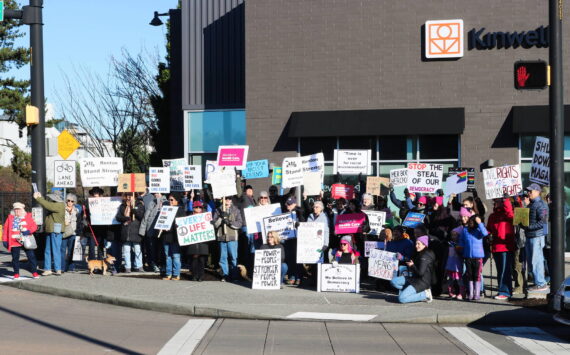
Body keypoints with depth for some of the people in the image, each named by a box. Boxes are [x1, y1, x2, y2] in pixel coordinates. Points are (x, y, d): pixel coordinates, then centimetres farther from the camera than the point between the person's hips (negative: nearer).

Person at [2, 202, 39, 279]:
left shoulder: (28, 217, 6)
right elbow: (5, 229, 7)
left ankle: (34, 272, 7)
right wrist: (5, 240, 1)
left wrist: (28, 231, -16)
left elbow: (34, 226, 2)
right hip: (14, 242, 1)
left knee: (31, 256, -1)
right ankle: (16, 274, 16)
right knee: (15, 258, 5)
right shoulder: (10, 218, 8)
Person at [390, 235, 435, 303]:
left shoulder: (425, 256, -16)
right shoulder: (419, 254, 15)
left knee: (401, 298, -20)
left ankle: (425, 295, -7)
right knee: (394, 281, 3)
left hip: (422, 282, -10)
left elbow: (421, 272, -22)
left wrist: (412, 266, -5)